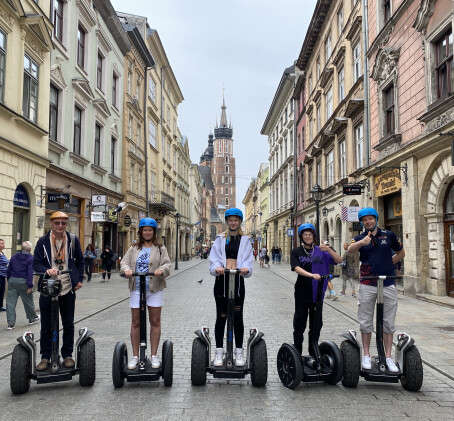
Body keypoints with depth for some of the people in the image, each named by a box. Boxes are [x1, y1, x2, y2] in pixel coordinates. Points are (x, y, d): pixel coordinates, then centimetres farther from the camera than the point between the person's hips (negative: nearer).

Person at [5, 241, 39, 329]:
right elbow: (30, 272, -14)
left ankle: (11, 323, 0)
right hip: (23, 281, -3)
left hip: (12, 281, 4)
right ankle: (32, 318, 30)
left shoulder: (14, 257, 10)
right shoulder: (31, 258, -6)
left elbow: (8, 270, 14)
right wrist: (30, 285, -14)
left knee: (10, 302, 3)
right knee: (28, 301, 12)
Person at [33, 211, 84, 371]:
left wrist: (79, 279, 4)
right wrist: (47, 270, -23)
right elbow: (36, 263, -3)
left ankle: (67, 355, 23)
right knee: (46, 326, 7)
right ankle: (45, 357, 20)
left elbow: (80, 260, 12)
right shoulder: (43, 241, 0)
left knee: (68, 325, 9)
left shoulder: (73, 240, 4)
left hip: (68, 289, 1)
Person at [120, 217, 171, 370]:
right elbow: (124, 262, 6)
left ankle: (154, 355, 12)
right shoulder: (133, 249, 14)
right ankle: (135, 356, 13)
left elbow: (166, 265, -2)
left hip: (155, 290, -1)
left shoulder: (161, 249, 8)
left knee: (155, 322, 2)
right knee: (135, 323, 4)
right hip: (136, 289, 2)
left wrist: (161, 270, -25)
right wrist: (126, 269, -17)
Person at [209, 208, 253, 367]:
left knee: (238, 317, 3)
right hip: (222, 279, 0)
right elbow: (214, 257, -1)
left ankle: (239, 352, 13)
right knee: (221, 316, 3)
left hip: (238, 280, 0)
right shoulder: (220, 239, 11)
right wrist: (217, 267, -22)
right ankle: (219, 352, 13)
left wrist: (246, 268, -22)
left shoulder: (245, 240, 11)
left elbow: (248, 259, 0)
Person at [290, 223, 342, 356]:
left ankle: (313, 354, 24)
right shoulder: (296, 252, 1)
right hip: (302, 294, -2)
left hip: (317, 293, 2)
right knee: (299, 324, 3)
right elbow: (297, 268, -15)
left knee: (316, 325, 10)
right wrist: (312, 275, -32)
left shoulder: (321, 251, 6)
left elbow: (339, 260, -3)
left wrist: (328, 249, -19)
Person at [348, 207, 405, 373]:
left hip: (388, 285, 1)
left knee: (388, 323, 5)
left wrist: (388, 263, 5)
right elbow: (350, 250, -21)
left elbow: (401, 253, 19)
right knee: (366, 322, 5)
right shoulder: (360, 238, 2)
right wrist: (361, 243, -41)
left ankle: (388, 357, 14)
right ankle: (366, 355, 16)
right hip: (367, 285, -1)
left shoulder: (388, 235, 6)